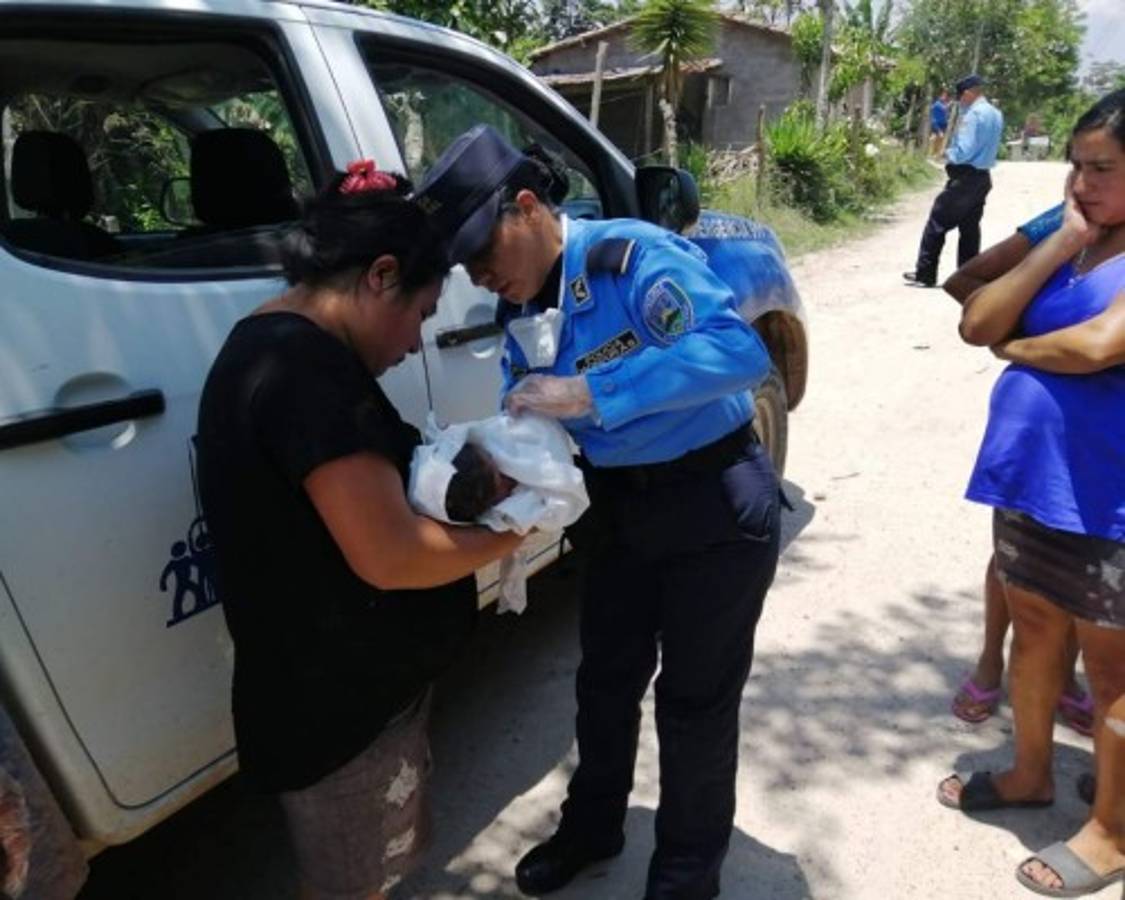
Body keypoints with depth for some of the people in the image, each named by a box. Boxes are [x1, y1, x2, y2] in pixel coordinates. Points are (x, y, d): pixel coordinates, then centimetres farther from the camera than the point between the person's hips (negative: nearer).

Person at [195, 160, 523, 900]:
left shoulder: (272, 345, 7)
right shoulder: (308, 367, -26)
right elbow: (389, 556, -28)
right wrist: (510, 529, -13)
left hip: (335, 684, 9)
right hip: (342, 700, -9)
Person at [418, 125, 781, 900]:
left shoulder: (633, 256, -23)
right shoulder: (523, 310, 2)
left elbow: (741, 351, -35)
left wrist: (591, 394, -37)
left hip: (715, 503, -7)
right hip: (617, 506, 7)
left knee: (695, 697, 8)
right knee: (607, 678, 20)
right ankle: (592, 827, 46)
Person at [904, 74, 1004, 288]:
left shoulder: (973, 114, -16)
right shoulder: (995, 114, 12)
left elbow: (964, 151, -21)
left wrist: (949, 153, -2)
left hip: (965, 178, -9)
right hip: (982, 177, 9)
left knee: (937, 222, -2)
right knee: (970, 228, 11)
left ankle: (925, 274, 0)